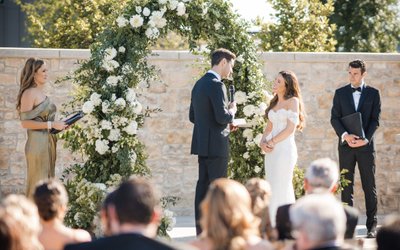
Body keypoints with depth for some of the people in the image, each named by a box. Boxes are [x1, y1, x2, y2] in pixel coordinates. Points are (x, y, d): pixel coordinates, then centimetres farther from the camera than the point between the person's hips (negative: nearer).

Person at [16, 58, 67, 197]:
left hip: (48, 142, 9)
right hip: (37, 143, -9)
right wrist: (51, 125, -18)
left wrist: (58, 125, 8)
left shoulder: (41, 93, 13)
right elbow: (25, 122, -18)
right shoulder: (29, 93, -11)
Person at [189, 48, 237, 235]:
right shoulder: (216, 85, -15)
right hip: (216, 145, -9)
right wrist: (232, 111, -1)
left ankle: (201, 228, 12)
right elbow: (222, 117, -22)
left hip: (202, 143, 9)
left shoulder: (199, 84, 13)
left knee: (203, 185, 10)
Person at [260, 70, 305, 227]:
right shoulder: (274, 103, 17)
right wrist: (263, 141, 0)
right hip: (271, 150, 7)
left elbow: (290, 128, -12)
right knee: (272, 189, 6)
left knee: (280, 189, -9)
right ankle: (273, 227, 10)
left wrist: (272, 142, -10)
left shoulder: (293, 101, -4)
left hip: (285, 149, -7)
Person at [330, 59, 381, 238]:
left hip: (366, 145, -1)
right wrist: (345, 135, -15)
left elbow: (375, 119, 1)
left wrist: (365, 139, -13)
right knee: (346, 186, 2)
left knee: (369, 186, 0)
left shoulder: (373, 93, 5)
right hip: (346, 145, 1)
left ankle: (371, 225, 4)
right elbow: (334, 118, 3)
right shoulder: (340, 93, 8)